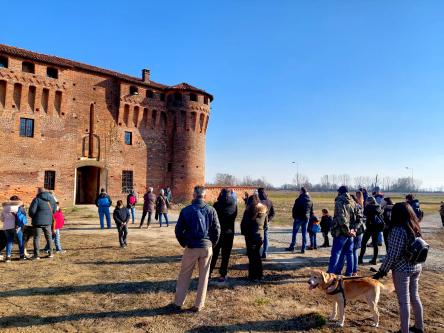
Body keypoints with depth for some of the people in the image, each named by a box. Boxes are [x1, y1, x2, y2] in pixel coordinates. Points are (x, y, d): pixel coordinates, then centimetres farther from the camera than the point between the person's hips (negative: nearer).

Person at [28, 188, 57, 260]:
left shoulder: (37, 199, -11)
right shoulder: (52, 199, 5)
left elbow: (32, 211, -12)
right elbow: (54, 210, 11)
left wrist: (33, 217, 7)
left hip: (38, 221, -4)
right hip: (48, 221, 4)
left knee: (37, 238, 5)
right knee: (49, 237, 15)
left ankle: (36, 255, 5)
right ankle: (50, 253, 19)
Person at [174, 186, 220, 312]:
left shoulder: (186, 210, -6)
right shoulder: (211, 210, -3)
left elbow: (178, 230, -3)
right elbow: (217, 230, -2)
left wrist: (183, 243, 12)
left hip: (191, 247, 0)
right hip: (206, 247, 1)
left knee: (184, 275, 15)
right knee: (203, 276, 12)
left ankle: (178, 302, 24)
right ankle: (199, 305, 17)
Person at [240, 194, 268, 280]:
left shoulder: (249, 210, -11)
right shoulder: (264, 210, 6)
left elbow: (244, 223, -9)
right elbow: (265, 224, 11)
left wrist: (243, 232, 4)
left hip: (251, 236, -6)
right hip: (260, 235, 6)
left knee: (252, 256, 3)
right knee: (257, 255, 18)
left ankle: (253, 276, 6)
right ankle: (260, 274, 23)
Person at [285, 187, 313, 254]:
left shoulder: (299, 199, -13)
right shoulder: (310, 200, 6)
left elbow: (294, 209, -10)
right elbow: (311, 210, 10)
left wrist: (294, 216, 4)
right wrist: (308, 217, 15)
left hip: (298, 218, -5)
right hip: (306, 218, 5)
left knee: (294, 232, 5)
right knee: (304, 234, 8)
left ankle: (292, 247, 8)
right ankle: (303, 249, 8)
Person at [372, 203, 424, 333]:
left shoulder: (397, 230, -20)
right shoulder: (415, 228, 3)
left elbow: (392, 255, -20)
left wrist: (382, 271, -11)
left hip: (402, 269, -8)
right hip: (416, 267, 8)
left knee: (404, 301, 3)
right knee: (414, 297, 22)